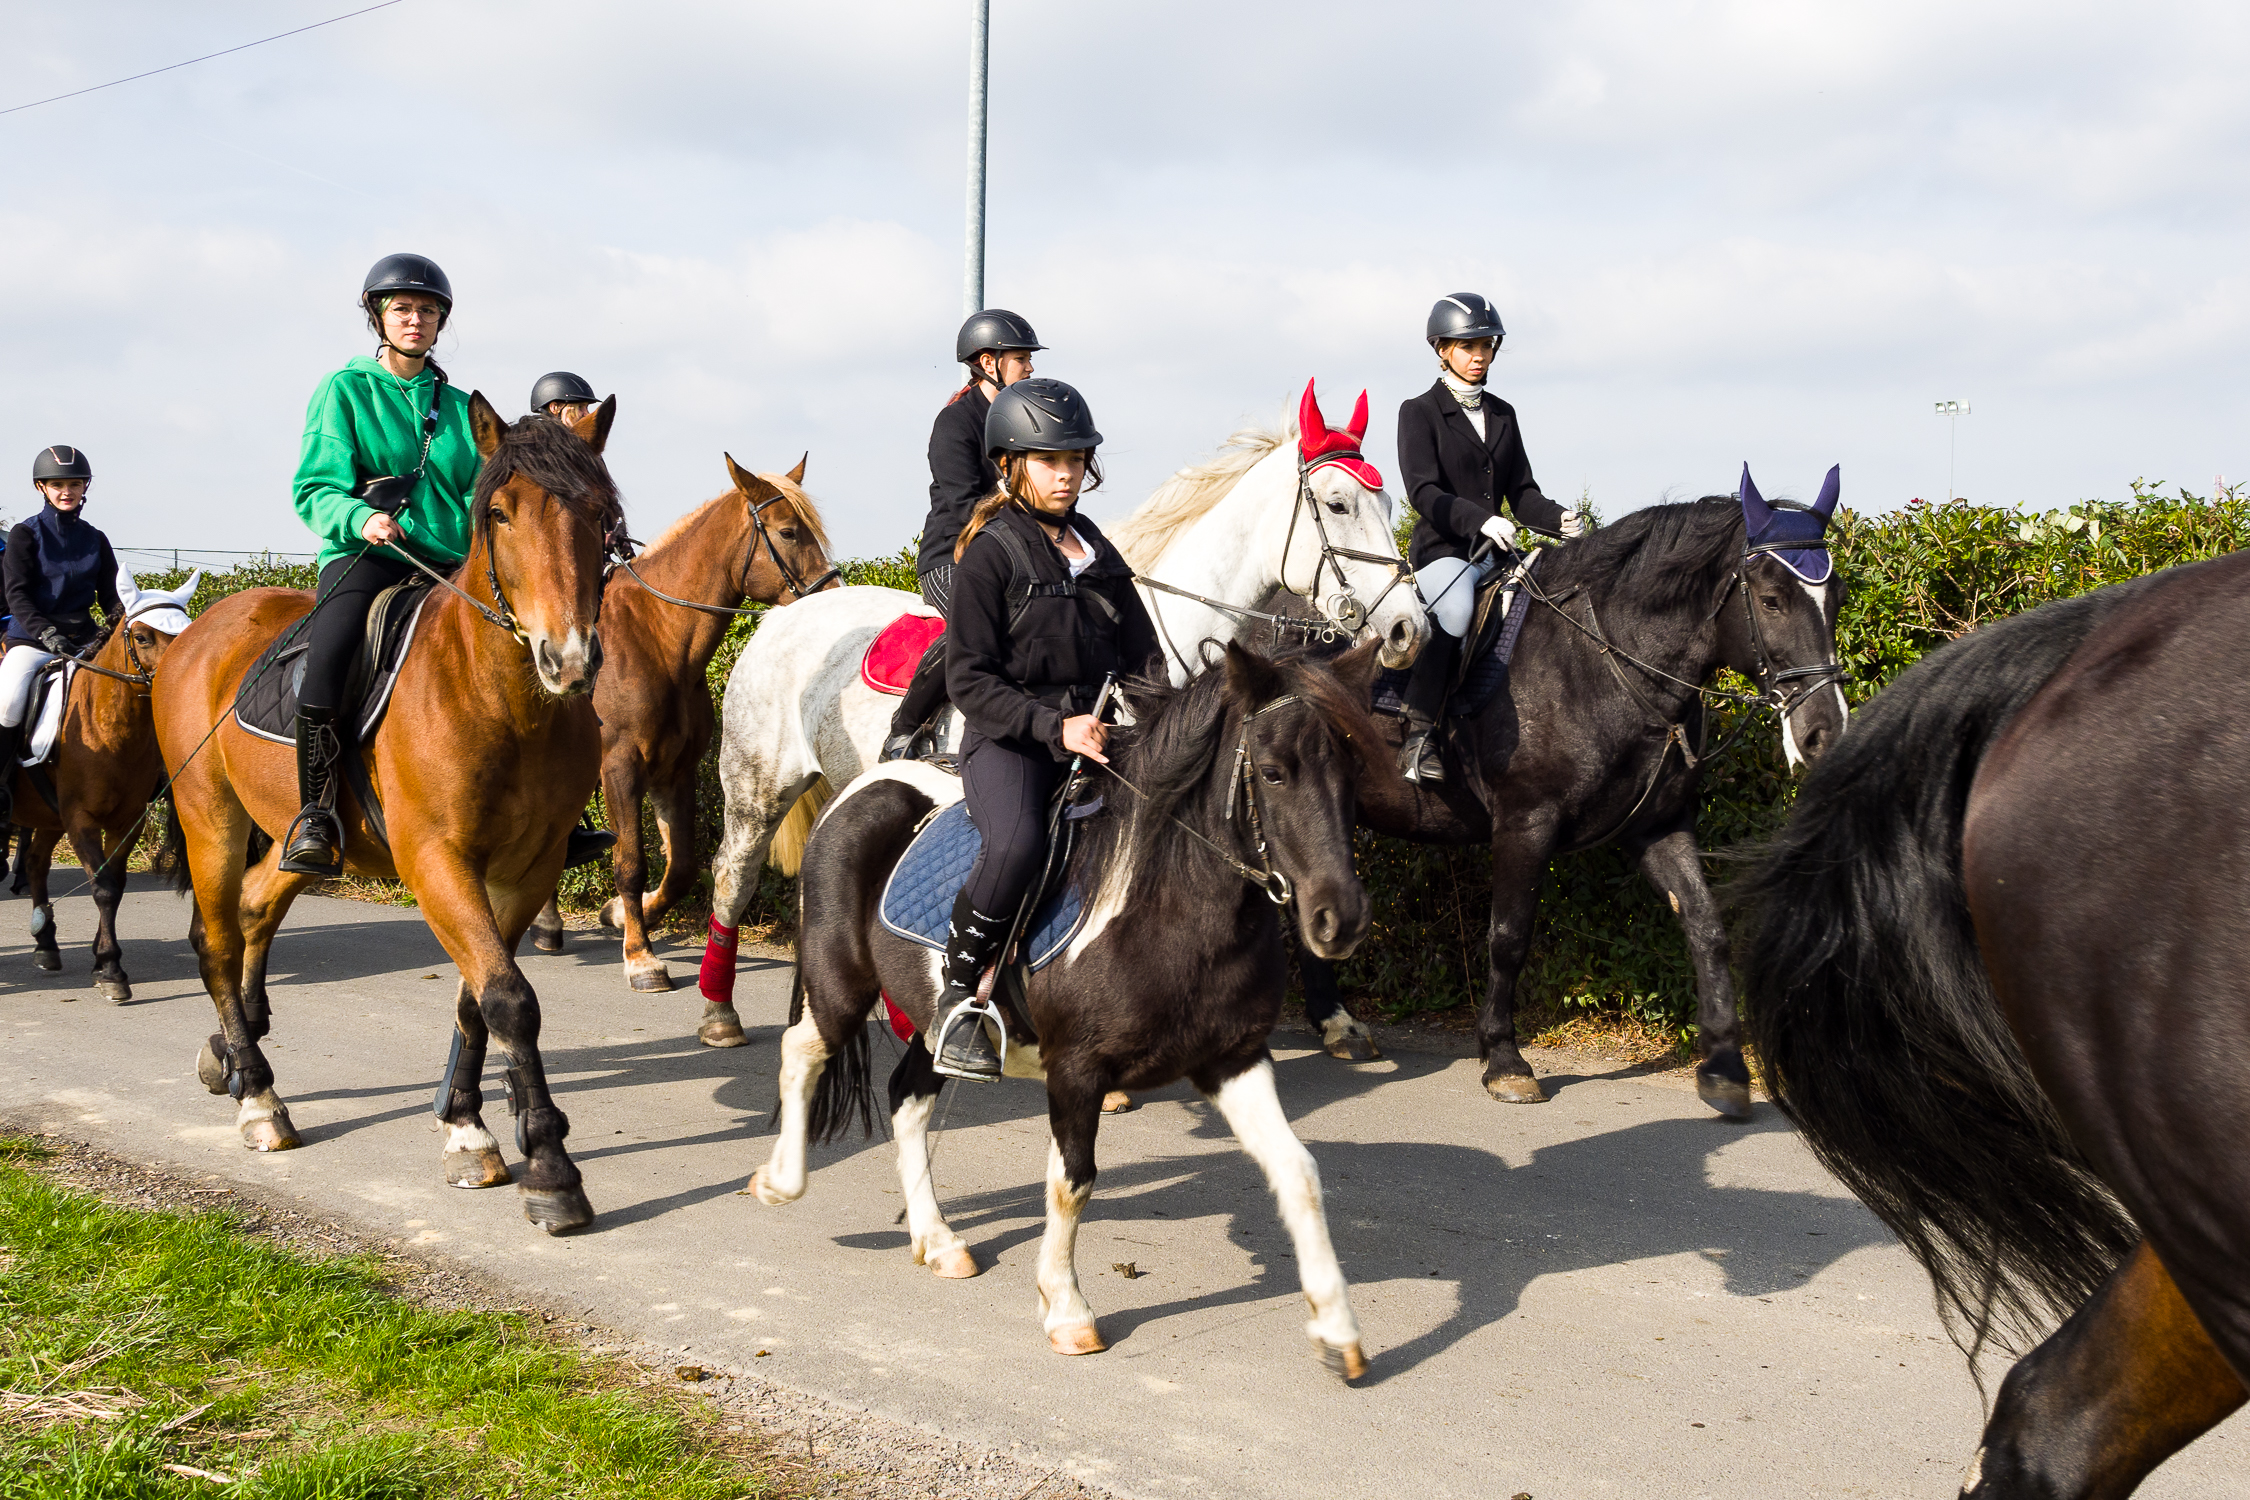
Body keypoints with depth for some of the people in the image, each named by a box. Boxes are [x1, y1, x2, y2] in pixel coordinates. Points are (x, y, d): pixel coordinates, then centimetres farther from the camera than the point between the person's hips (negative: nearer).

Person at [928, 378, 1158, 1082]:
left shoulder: (1096, 550, 17)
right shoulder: (990, 553, -3)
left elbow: (1142, 654, 20)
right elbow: (969, 679, -9)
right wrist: (1054, 727, -20)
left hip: (1095, 732, 6)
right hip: (1008, 740, -6)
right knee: (1018, 843, -36)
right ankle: (958, 997, -18)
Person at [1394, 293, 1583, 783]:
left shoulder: (1503, 414, 19)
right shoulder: (1419, 412, 2)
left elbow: (1521, 491, 17)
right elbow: (1423, 491, -12)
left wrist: (1557, 518, -5)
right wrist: (1479, 520, -28)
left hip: (1495, 552, 6)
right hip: (1441, 550, -6)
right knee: (1456, 613, -36)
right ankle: (1417, 734, -29)